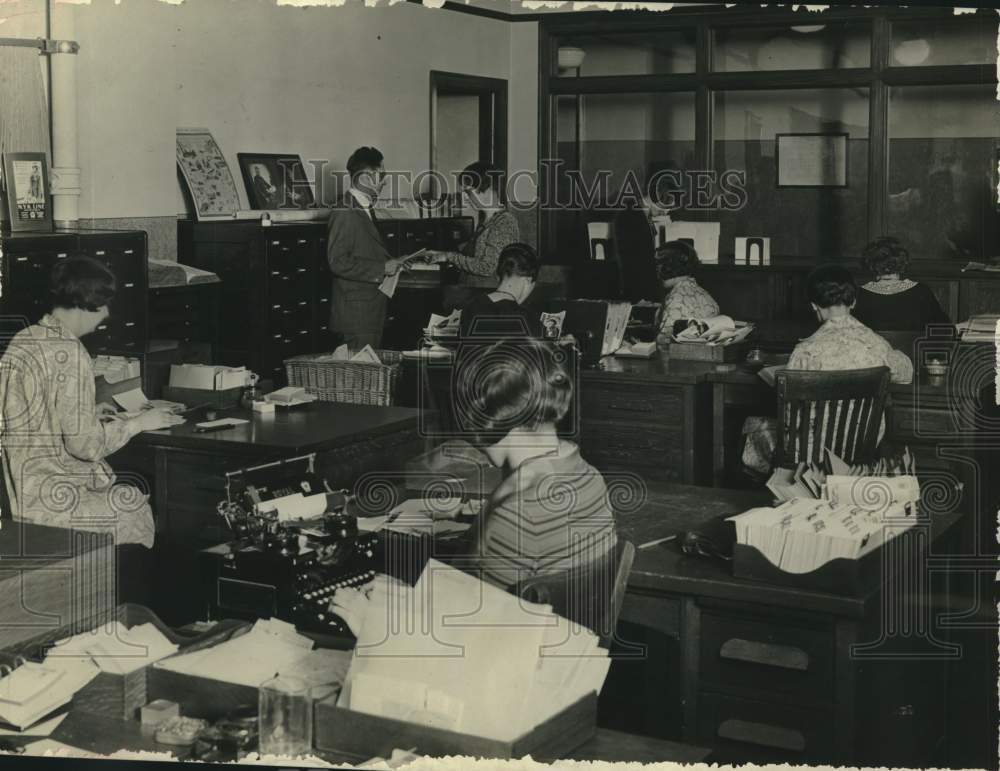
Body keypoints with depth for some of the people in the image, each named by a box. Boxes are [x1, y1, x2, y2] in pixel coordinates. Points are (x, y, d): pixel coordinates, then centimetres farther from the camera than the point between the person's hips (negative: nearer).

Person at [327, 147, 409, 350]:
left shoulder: (365, 211, 16)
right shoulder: (344, 214, -14)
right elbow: (338, 262, -21)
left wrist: (390, 263, 7)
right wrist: (381, 268, -18)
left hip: (372, 310, 9)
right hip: (356, 312, -9)